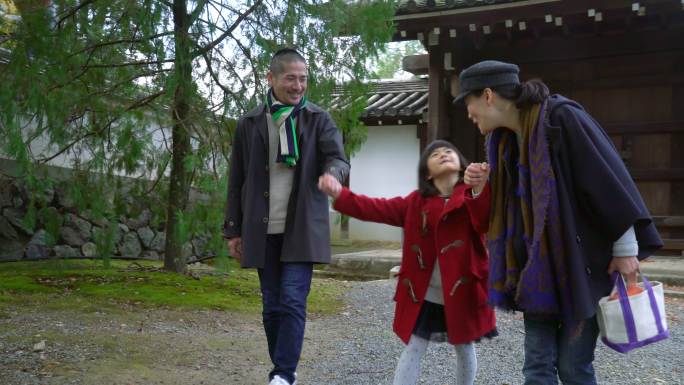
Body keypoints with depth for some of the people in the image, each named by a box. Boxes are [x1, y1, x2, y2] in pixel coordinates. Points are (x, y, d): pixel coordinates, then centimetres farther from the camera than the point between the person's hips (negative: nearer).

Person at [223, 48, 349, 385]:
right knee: (272, 306, 9)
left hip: (302, 229, -2)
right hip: (263, 230, 2)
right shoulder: (249, 124, 6)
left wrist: (332, 175, -35)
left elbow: (339, 159, -10)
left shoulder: (319, 119, 2)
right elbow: (237, 182, 9)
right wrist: (233, 230, 7)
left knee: (293, 302, -10)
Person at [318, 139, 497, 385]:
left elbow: (488, 222, -28)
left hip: (463, 291, -2)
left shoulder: (474, 196, -7)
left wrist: (481, 189, -48)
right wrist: (340, 195, -13)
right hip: (424, 294, 2)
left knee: (464, 348, 16)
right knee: (413, 349, 3)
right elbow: (377, 208, 0)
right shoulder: (416, 202, 5)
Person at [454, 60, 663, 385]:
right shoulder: (504, 138, 7)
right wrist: (485, 186, -3)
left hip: (581, 261, -6)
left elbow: (608, 177, -16)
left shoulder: (561, 116, -17)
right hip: (538, 264, 7)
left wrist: (626, 247, -13)